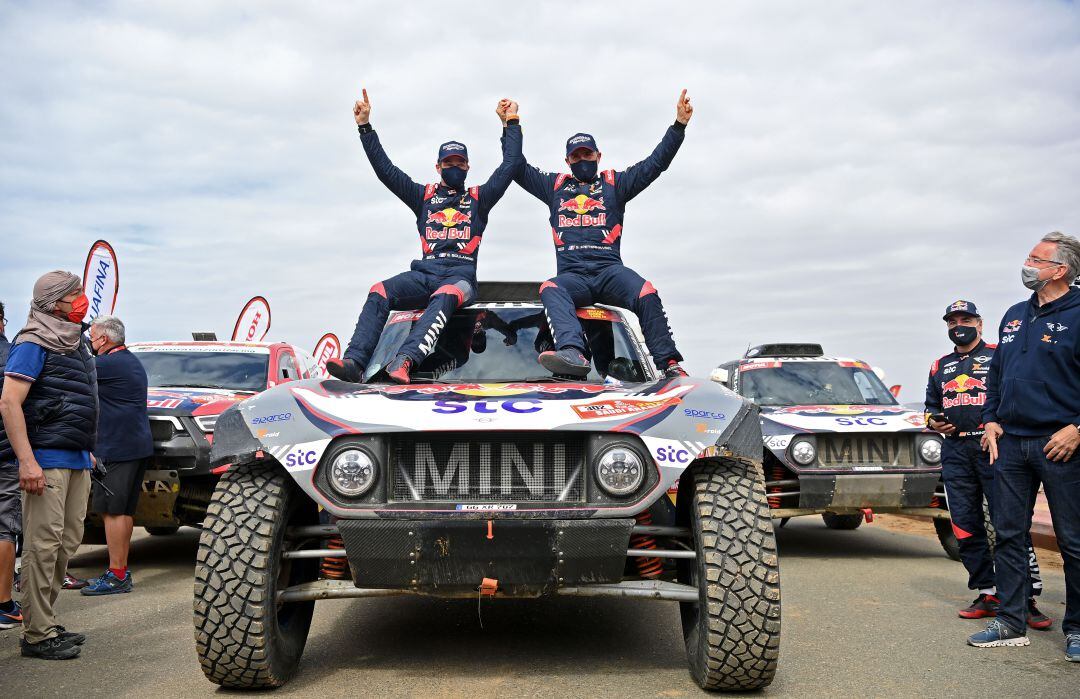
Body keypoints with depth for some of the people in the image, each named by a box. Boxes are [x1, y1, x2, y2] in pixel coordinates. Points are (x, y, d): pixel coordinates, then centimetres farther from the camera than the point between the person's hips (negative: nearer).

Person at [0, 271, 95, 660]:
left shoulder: (75, 345, 18)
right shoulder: (33, 345, -8)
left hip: (76, 461, 9)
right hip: (47, 461, -9)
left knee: (67, 543, 12)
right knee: (43, 546, -6)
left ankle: (47, 624, 22)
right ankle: (38, 635, 0)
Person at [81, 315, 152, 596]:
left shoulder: (107, 364, -14)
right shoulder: (132, 362, 17)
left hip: (117, 447, -10)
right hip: (138, 446, 10)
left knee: (112, 511, -6)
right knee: (123, 511, 13)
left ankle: (116, 576, -4)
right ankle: (121, 571, 19)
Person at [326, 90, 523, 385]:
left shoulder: (478, 198, 22)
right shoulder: (424, 196, 25)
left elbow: (510, 165, 16)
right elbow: (385, 169, 20)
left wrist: (511, 123, 15)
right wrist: (365, 127, 17)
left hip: (460, 275, -2)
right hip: (424, 272, 2)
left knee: (443, 298, -39)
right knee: (379, 292, -27)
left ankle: (404, 360, -58)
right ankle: (354, 362, -40)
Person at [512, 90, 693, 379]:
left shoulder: (614, 183, 21)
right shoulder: (555, 186, 26)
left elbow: (656, 163, 15)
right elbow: (517, 167, 27)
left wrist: (679, 124, 7)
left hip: (610, 270, 0)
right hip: (572, 275, 1)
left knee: (647, 294, -31)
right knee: (550, 289, -35)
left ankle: (669, 365, -29)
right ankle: (572, 352, -56)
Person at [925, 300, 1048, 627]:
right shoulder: (940, 366, 21)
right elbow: (931, 405, 28)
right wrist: (934, 421, 7)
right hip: (955, 452, 5)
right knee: (965, 526, 6)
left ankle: (1028, 598, -4)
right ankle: (988, 594, 15)